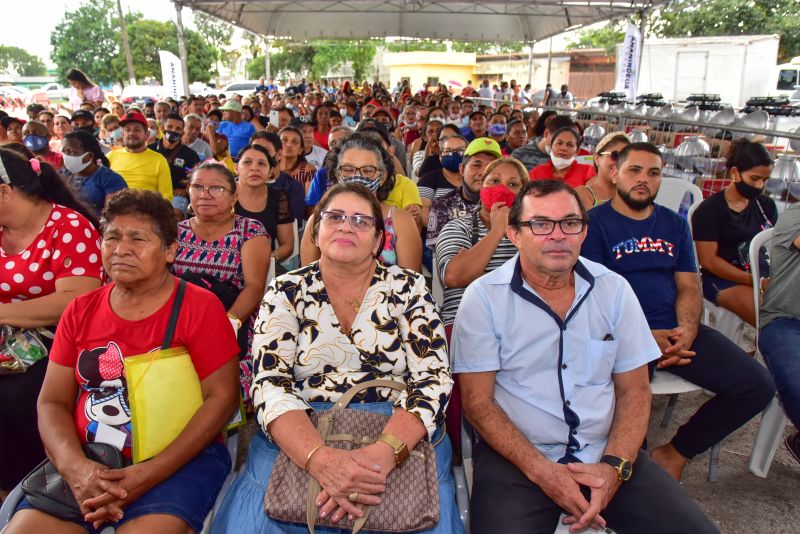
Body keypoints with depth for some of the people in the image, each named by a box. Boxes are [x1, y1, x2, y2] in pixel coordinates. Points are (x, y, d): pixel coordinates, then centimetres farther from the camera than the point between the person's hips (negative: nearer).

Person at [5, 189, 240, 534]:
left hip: (179, 460, -4)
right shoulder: (80, 311, 8)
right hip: (87, 462, 4)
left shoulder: (200, 307, -6)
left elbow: (221, 397, -10)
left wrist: (147, 476, -17)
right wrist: (74, 466, -13)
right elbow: (52, 402, 8)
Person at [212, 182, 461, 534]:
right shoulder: (286, 292, 5)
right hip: (301, 436, 1)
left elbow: (433, 381, -5)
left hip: (399, 431, 0)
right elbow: (271, 384, -6)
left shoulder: (408, 289, 3)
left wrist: (382, 454, -23)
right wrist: (320, 458, -24)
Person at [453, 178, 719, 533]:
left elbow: (634, 390, 6)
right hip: (516, 456, -2)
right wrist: (543, 472, -16)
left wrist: (615, 466, -9)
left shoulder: (614, 290, 2)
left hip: (604, 453, 3)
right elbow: (478, 401, -8)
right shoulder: (483, 298, -7)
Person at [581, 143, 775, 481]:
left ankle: (675, 454, 9)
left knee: (758, 386, -7)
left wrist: (687, 331, -9)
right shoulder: (595, 223, 0)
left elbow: (689, 286, 13)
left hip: (674, 331, 6)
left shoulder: (675, 225, 18)